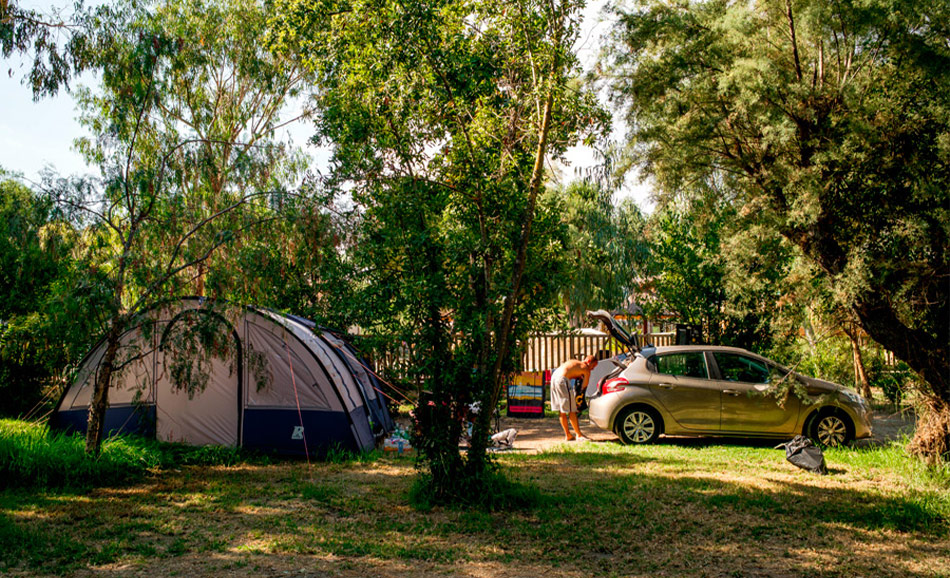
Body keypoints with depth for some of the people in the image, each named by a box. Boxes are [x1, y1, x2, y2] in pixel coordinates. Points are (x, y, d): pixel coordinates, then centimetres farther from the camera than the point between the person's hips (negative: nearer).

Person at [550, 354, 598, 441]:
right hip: (562, 380, -9)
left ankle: (568, 435, 20)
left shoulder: (573, 362, 27)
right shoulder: (586, 369, 6)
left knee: (561, 410, 14)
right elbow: (584, 386, 8)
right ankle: (579, 435, 6)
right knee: (571, 410, 0)